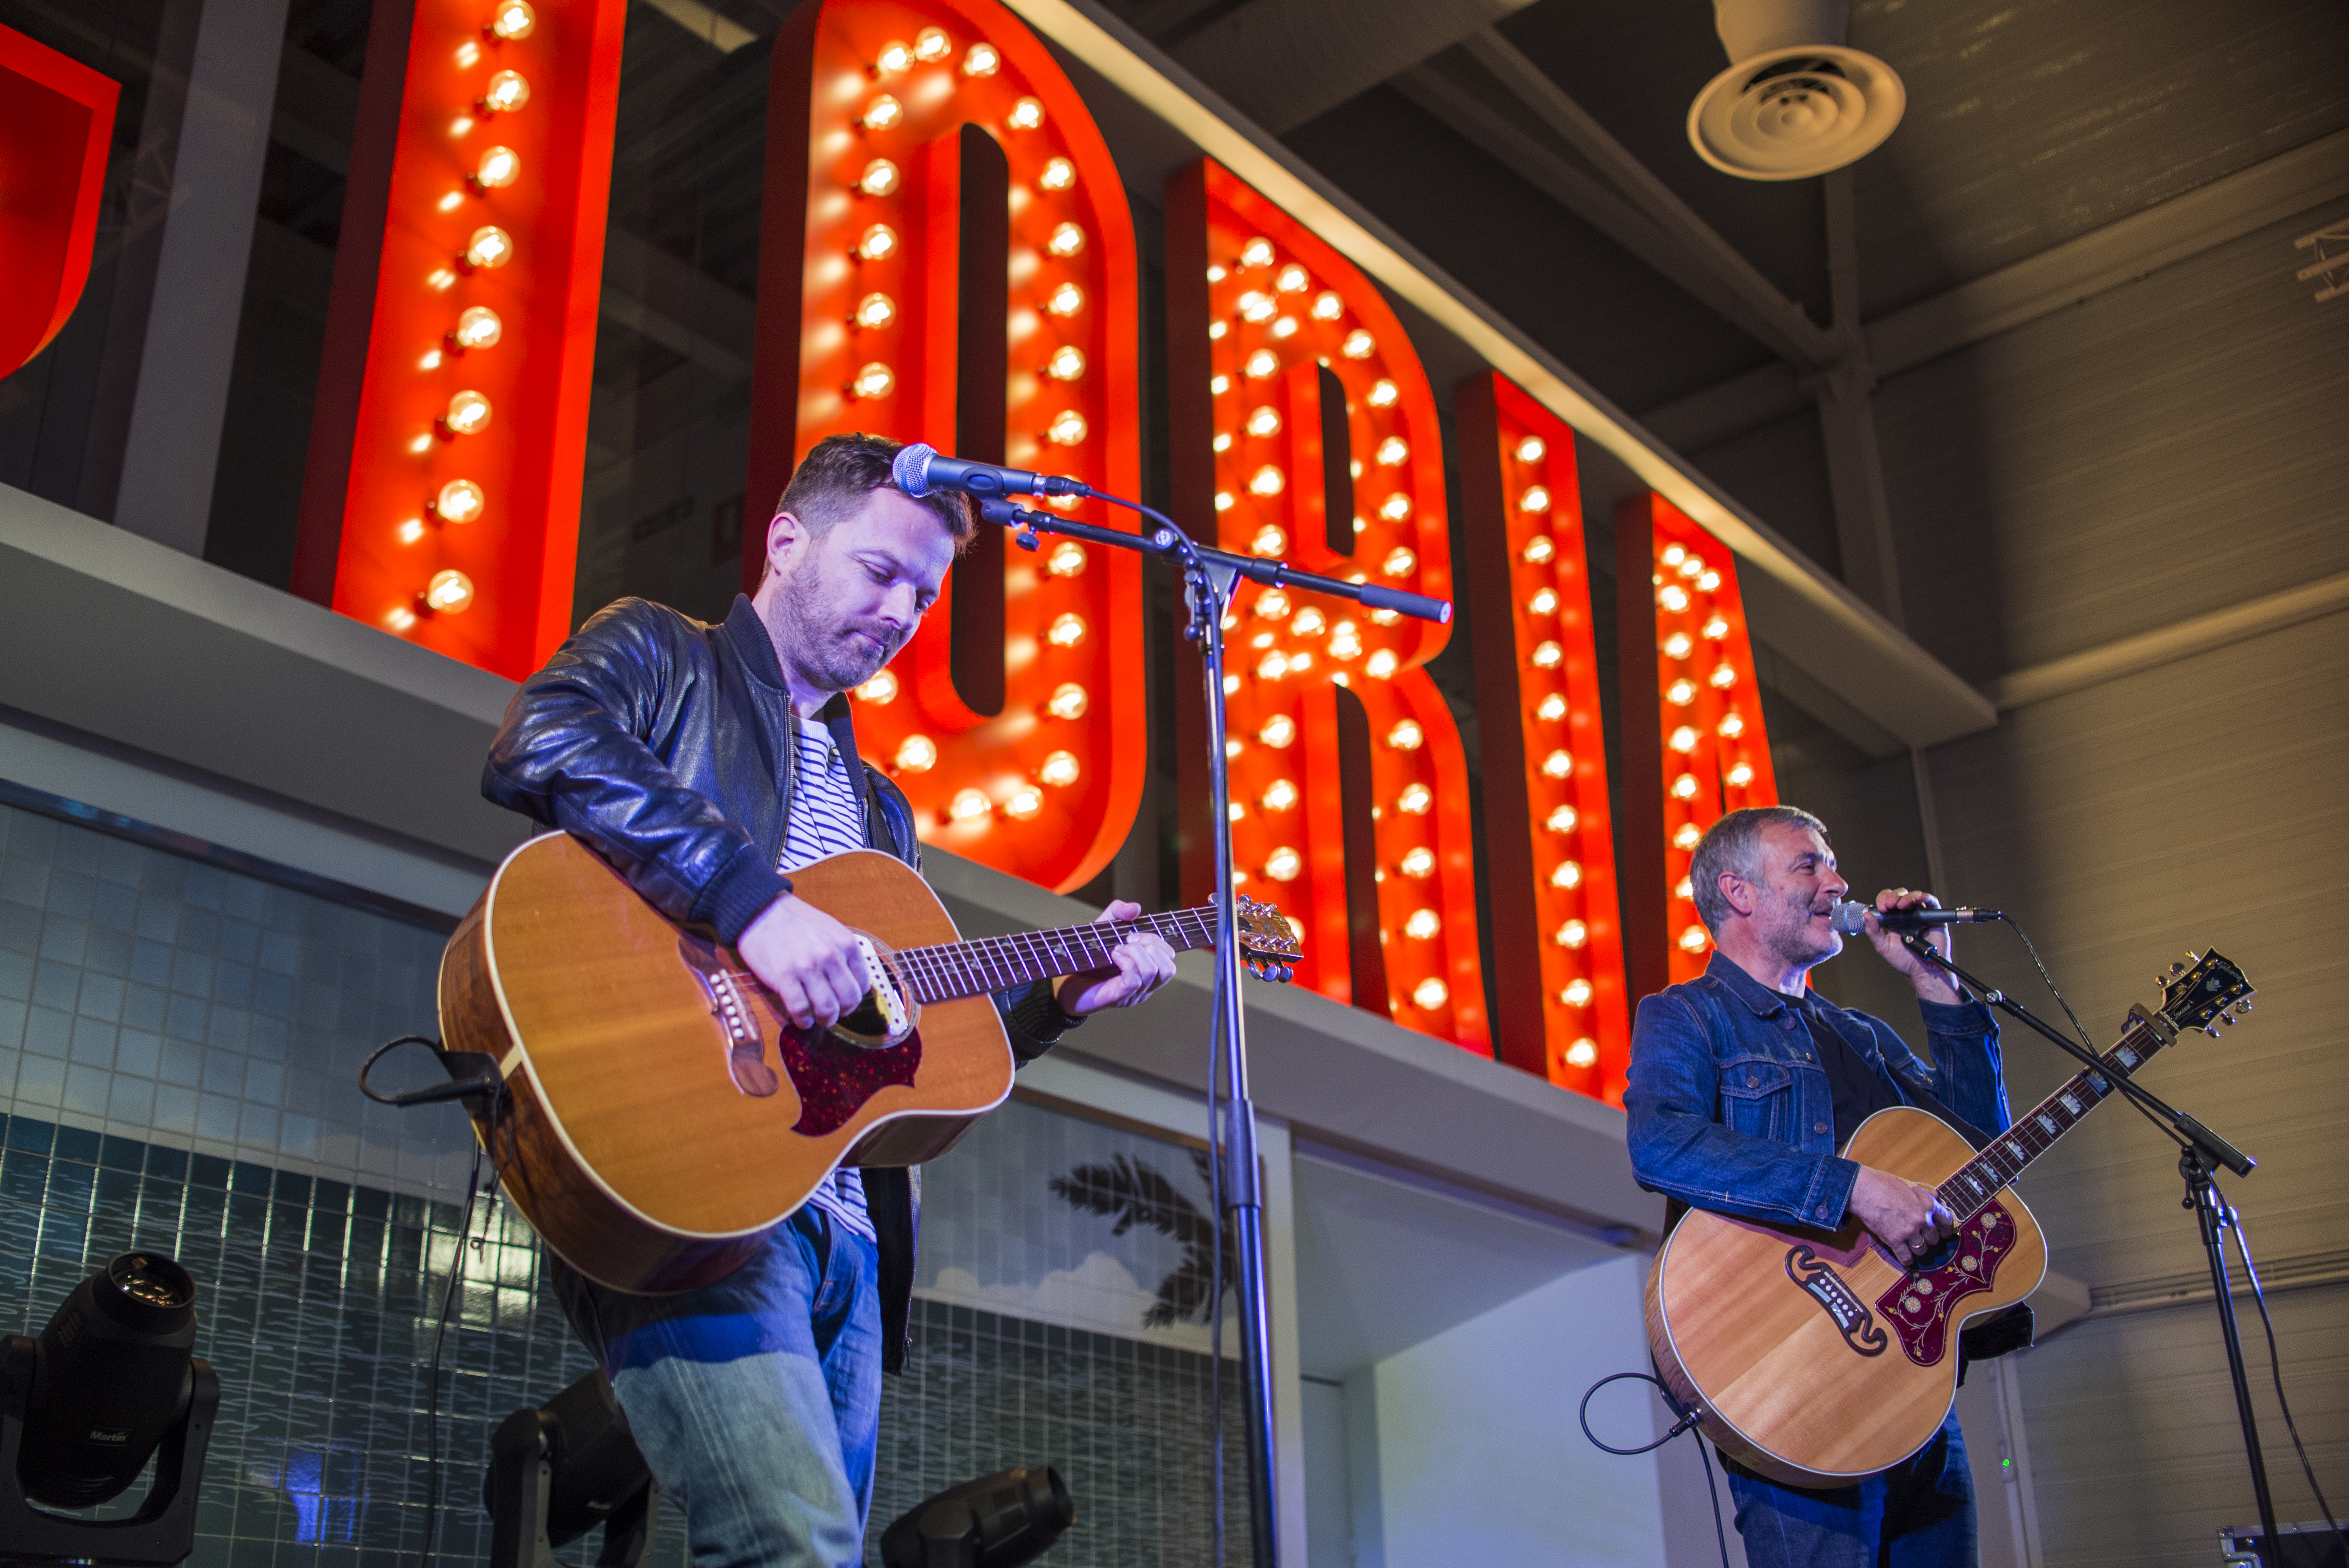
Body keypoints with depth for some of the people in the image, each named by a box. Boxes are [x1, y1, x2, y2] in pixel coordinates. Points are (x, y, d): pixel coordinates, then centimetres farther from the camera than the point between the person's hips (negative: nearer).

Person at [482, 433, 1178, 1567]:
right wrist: (752, 901, -23)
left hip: (847, 1234, 8)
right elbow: (538, 747, -15)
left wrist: (1063, 996, 15)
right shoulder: (657, 653, 10)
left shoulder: (877, 807, 30)